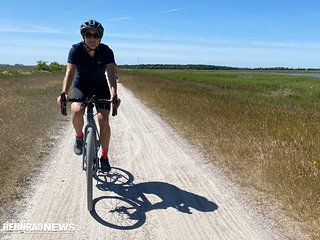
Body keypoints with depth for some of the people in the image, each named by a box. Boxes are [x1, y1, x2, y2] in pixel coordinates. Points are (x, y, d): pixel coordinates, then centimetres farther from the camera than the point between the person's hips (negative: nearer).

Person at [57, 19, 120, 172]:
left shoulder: (106, 51, -19)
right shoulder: (76, 50, -19)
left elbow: (111, 73, -30)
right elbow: (70, 72, -30)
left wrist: (114, 95, -47)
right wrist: (63, 93, -46)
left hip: (101, 87, 0)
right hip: (81, 86, 0)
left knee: (103, 119, -17)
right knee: (76, 111, -30)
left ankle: (104, 156, 0)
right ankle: (79, 136, 2)